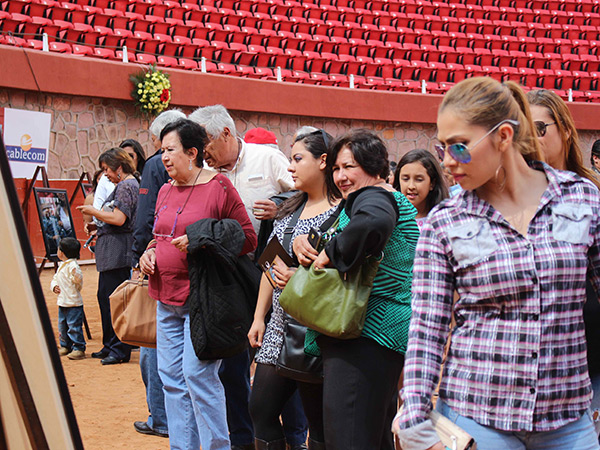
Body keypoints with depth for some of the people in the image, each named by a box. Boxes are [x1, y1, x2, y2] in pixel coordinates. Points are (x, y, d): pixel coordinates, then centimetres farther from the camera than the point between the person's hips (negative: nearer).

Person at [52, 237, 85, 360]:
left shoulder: (72, 265, -16)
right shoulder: (61, 265, 14)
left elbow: (78, 279, -26)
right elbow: (55, 278, 23)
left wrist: (75, 274, -44)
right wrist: (54, 286, 5)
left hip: (74, 303, -10)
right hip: (62, 302, 10)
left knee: (74, 326, -8)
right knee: (62, 326, 17)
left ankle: (78, 349, -2)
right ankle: (65, 347, 29)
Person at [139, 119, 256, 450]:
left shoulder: (218, 187, -7)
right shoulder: (165, 191, 14)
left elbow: (248, 238, -9)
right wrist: (149, 252, 7)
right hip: (167, 298, 7)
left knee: (198, 374, -10)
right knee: (171, 377, 9)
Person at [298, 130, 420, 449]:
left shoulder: (373, 197, -10)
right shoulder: (393, 200, 22)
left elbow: (373, 223, -37)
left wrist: (331, 254, -23)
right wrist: (301, 244, 1)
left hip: (363, 337, -12)